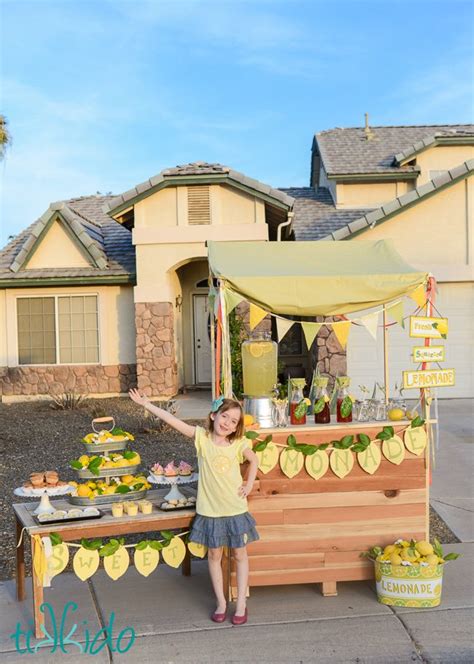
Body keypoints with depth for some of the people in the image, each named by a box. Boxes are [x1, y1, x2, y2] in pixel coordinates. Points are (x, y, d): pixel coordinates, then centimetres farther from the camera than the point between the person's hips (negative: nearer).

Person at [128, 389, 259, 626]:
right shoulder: (202, 437, -10)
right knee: (214, 555, 12)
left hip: (236, 509, 0)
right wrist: (146, 404, -19)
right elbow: (172, 420, -15)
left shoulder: (239, 444, -7)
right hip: (209, 510, 0)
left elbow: (253, 460, 13)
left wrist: (249, 484, 1)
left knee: (240, 555, 10)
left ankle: (241, 604, 24)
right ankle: (221, 602, 28)